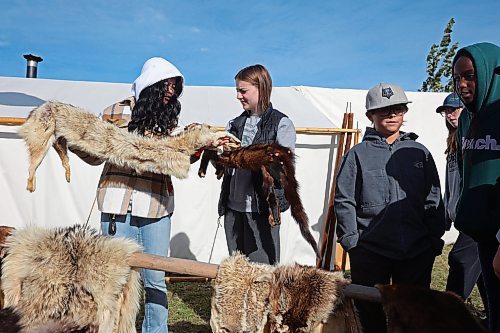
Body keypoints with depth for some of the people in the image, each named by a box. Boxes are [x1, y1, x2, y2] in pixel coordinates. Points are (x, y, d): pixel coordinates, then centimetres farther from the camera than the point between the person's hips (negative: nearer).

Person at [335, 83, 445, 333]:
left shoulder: (419, 153, 8)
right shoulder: (358, 154, 0)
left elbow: (433, 200, 9)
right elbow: (344, 201, -3)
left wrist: (435, 239, 4)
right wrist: (351, 240, -9)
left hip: (418, 251, 3)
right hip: (369, 251, -2)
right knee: (370, 313, 10)